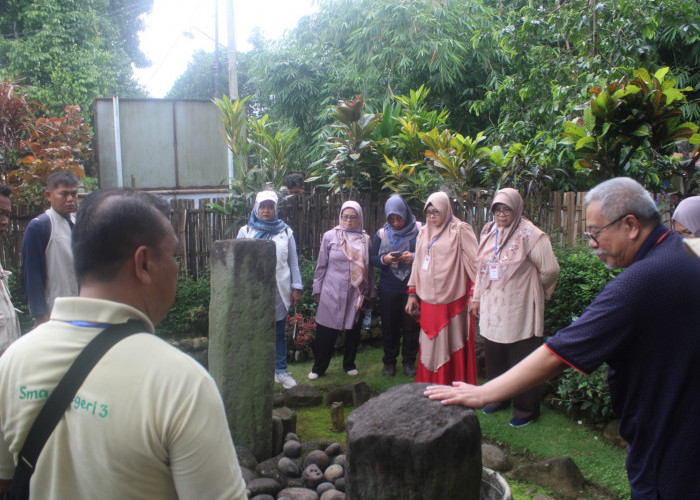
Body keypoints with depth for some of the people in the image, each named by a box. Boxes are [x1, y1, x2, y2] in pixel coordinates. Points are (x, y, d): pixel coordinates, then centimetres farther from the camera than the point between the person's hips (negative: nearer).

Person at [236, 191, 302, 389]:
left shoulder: (285, 232, 8)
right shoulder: (246, 231, 5)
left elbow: (293, 262, 8)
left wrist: (296, 287, 4)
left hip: (279, 291, 1)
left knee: (280, 332, 10)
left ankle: (281, 371, 21)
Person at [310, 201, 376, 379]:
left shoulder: (365, 239, 4)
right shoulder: (330, 236, 1)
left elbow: (369, 267, 9)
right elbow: (321, 265, 5)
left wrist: (369, 293, 9)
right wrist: (317, 290, 5)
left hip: (356, 294, 2)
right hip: (332, 293, -1)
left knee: (353, 331, 11)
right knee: (326, 332, 2)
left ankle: (349, 364, 31)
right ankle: (318, 367, 18)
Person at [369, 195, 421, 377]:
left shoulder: (419, 230, -2)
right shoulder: (382, 233, 5)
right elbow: (372, 257, 6)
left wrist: (415, 258, -19)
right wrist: (384, 259, -14)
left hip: (412, 286, -2)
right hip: (389, 288, 2)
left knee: (411, 325, 6)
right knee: (389, 325, 9)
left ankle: (409, 361, 22)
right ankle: (389, 361, 24)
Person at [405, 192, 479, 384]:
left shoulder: (460, 230, -4)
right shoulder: (424, 232, 13)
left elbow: (475, 263, -8)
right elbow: (417, 263, 17)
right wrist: (412, 293, 15)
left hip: (452, 301, -5)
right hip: (428, 300, 5)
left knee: (452, 347, 1)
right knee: (429, 346, 10)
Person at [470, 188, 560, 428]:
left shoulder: (529, 235, -11)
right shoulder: (488, 233, 8)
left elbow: (550, 270, -7)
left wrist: (532, 290, 6)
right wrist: (476, 298, 16)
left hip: (519, 311, -6)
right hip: (491, 309, 6)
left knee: (521, 362, 4)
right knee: (494, 358, 15)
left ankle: (525, 409, 19)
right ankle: (498, 398, 34)